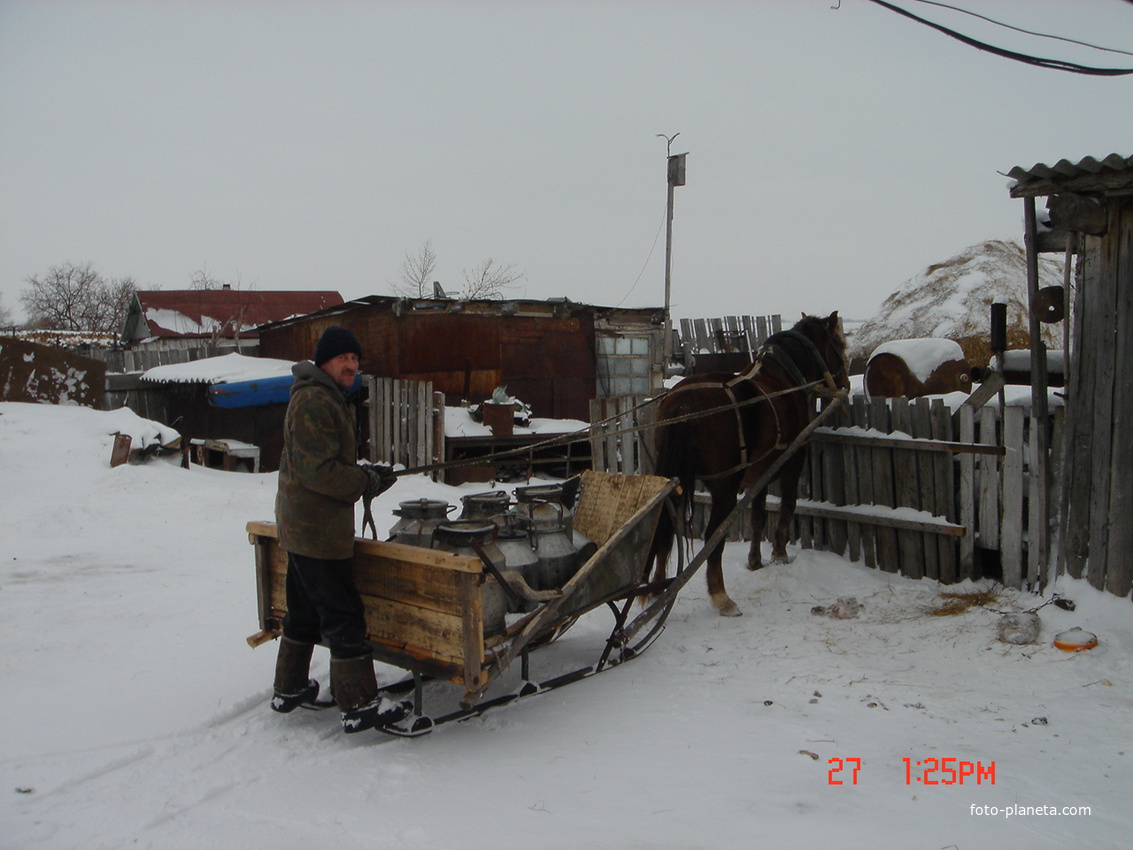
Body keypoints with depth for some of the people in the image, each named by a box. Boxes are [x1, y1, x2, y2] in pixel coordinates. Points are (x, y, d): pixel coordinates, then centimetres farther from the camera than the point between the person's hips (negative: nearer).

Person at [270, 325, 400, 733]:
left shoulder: (331, 399, 17)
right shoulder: (314, 401, -17)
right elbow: (319, 470, -23)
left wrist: (366, 473, 6)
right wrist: (367, 483, -13)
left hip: (301, 526, 11)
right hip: (319, 528, -11)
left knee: (304, 611, 20)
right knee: (343, 615, -6)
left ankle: (290, 689, 33)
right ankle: (359, 706, 1)